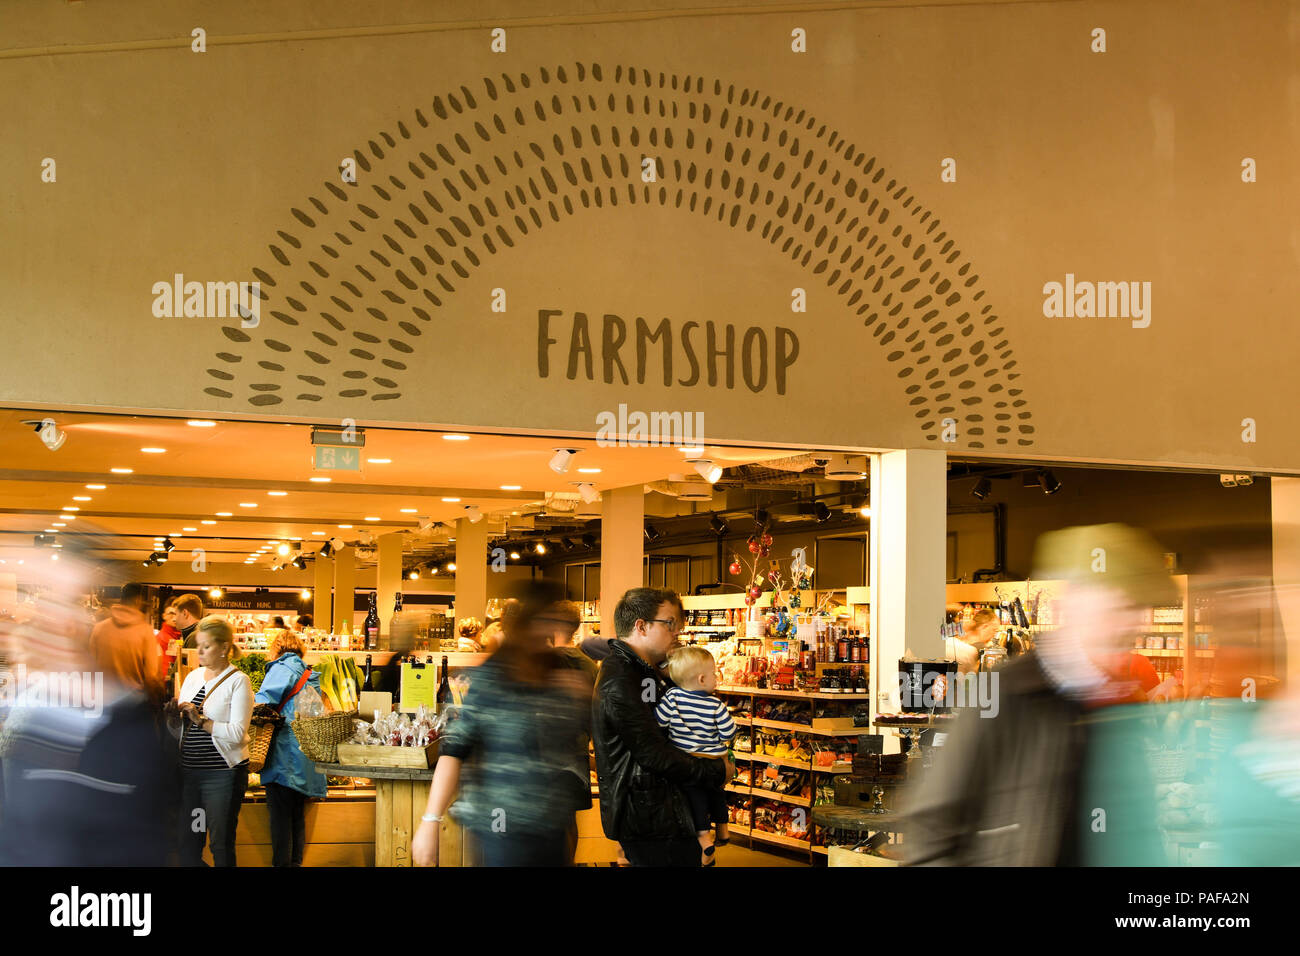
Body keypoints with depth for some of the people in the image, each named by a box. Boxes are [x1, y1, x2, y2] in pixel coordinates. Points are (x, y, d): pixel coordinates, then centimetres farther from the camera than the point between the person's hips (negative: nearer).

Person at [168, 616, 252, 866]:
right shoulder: (193, 677, 12)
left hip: (223, 773, -6)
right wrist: (174, 714, -5)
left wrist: (201, 720, -19)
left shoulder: (238, 681, -7)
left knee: (221, 843, 1)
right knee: (187, 841, 9)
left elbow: (237, 733, -16)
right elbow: (180, 729, 15)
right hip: (188, 769, 6)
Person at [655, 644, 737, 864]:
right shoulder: (715, 705, -17)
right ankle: (722, 831, 38)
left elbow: (658, 722, -15)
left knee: (696, 796, 13)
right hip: (714, 760, 1)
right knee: (716, 792, 23)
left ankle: (703, 835, 2)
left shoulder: (672, 697, -17)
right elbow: (729, 733, -13)